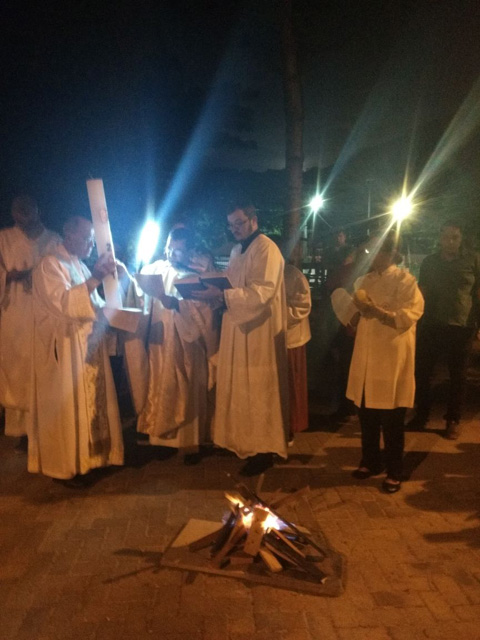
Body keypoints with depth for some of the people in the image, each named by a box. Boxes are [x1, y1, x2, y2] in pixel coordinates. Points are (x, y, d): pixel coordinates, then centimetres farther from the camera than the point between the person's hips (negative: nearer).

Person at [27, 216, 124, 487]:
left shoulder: (81, 266, 14)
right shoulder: (50, 266, -11)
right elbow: (63, 302, -26)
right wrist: (96, 278, -31)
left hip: (89, 347, 8)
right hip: (66, 349, -8)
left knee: (90, 402, 13)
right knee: (67, 407, 0)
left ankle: (86, 454, 26)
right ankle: (65, 466, 13)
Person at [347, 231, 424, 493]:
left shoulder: (405, 281, -7)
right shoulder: (364, 281, 12)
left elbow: (408, 317, -18)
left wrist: (376, 311, -28)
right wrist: (354, 315, -1)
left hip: (392, 360, -5)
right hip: (366, 359, 6)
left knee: (391, 422, 5)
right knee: (366, 417, 15)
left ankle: (394, 472, 21)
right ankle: (370, 462, 33)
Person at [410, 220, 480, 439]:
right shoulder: (429, 262, 9)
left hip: (461, 327, -2)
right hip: (431, 326, 3)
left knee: (457, 376, 8)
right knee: (422, 372, 5)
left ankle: (453, 420, 21)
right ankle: (421, 415, 22)